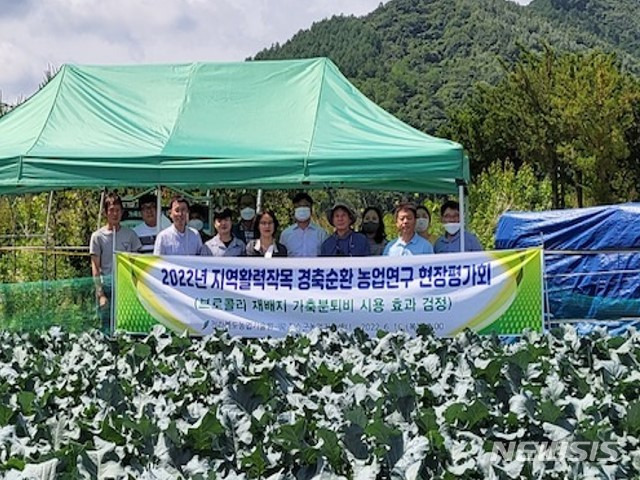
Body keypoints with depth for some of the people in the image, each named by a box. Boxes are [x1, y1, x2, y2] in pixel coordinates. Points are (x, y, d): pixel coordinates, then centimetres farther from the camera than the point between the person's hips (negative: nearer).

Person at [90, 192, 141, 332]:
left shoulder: (130, 234, 7)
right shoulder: (98, 236, 1)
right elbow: (95, 268, 0)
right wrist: (100, 294, -8)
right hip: (106, 287, -2)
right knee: (107, 328, 2)